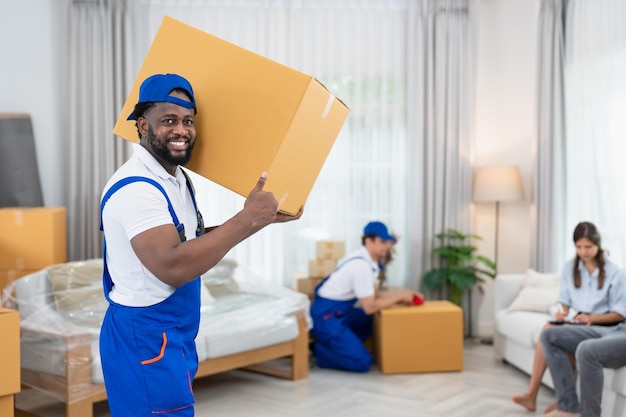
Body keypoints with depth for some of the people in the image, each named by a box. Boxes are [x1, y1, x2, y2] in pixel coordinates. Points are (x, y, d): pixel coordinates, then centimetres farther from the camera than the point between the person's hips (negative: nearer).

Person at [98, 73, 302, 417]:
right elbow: (172, 267, -34)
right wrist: (247, 219, -30)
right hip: (144, 337, -10)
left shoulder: (177, 178, 9)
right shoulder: (135, 188, -23)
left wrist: (264, 219, 6)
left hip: (176, 334, 10)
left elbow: (194, 240, 16)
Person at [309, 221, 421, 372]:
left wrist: (402, 294, 3)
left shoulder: (365, 259, 7)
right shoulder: (361, 265, -22)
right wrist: (400, 296, -9)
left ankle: (336, 345, 13)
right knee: (362, 362, -13)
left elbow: (373, 294, 15)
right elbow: (370, 307, -19)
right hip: (326, 317, -10)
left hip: (337, 312, 10)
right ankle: (320, 351, 1)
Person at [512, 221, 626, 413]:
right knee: (548, 330, -30)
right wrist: (562, 311, -13)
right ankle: (531, 394, -30)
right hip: (573, 322, 4)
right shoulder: (569, 267, 7)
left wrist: (591, 318, -20)